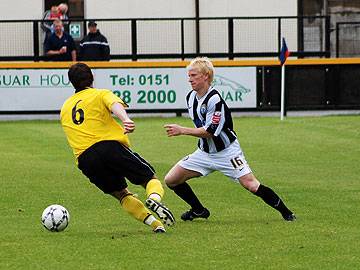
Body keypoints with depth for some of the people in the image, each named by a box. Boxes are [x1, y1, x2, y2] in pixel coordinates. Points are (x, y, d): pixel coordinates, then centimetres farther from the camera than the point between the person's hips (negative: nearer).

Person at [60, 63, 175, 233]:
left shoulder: (65, 108, 28)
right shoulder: (101, 94, 13)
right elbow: (115, 105, -10)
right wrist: (125, 120, -30)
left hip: (84, 159, 4)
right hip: (110, 146, -4)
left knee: (121, 194, 15)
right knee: (151, 179, 4)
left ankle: (154, 223, -7)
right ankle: (154, 198, -32)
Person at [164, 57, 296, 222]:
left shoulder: (214, 99, -23)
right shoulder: (191, 97, 2)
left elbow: (209, 132, -26)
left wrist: (181, 131, -25)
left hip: (226, 151, -8)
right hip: (204, 152, 8)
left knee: (251, 185, -18)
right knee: (171, 180, 0)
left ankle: (285, 212, -4)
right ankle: (199, 210, 17)